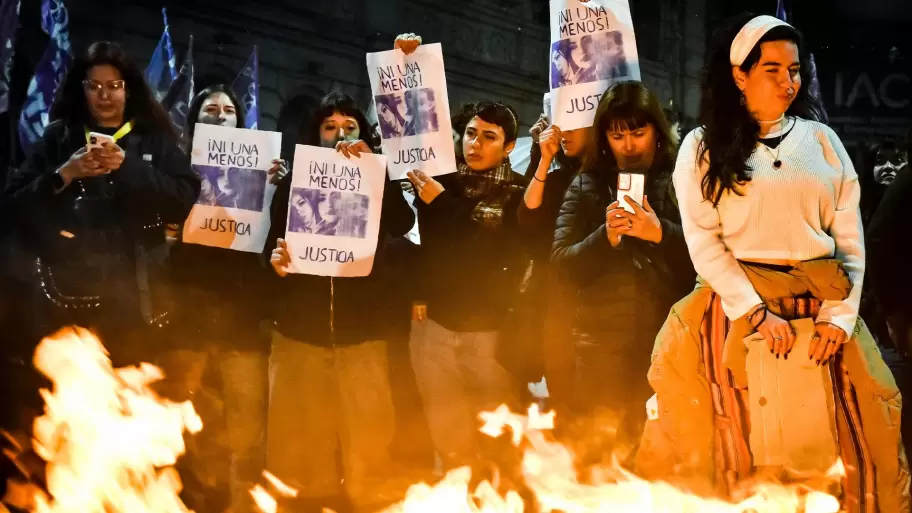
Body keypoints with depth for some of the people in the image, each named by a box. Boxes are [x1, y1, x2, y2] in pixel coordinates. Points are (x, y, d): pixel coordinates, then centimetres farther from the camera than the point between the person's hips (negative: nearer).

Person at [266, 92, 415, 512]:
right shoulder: (294, 182, 10)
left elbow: (402, 225, -9)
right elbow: (272, 239, 8)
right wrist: (275, 257, -14)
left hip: (362, 325, -1)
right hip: (301, 325, 1)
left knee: (369, 426, -3)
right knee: (303, 428, 3)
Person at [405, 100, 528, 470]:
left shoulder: (518, 193, -5)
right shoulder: (439, 182, 6)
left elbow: (491, 253, -15)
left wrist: (443, 203, -15)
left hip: (491, 329, -3)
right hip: (435, 324, 3)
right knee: (447, 433, 9)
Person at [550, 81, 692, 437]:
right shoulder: (586, 187, 11)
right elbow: (563, 262, 3)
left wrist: (661, 234, -18)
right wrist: (606, 237, -12)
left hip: (670, 337, -1)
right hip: (603, 341, 2)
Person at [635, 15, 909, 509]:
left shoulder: (822, 141, 10)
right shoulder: (703, 147, 4)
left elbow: (850, 237, 7)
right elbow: (704, 242, -3)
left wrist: (840, 315, -5)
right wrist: (757, 314, -12)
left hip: (820, 307, 3)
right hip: (737, 304, -2)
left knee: (854, 431, -2)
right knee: (737, 437, -8)